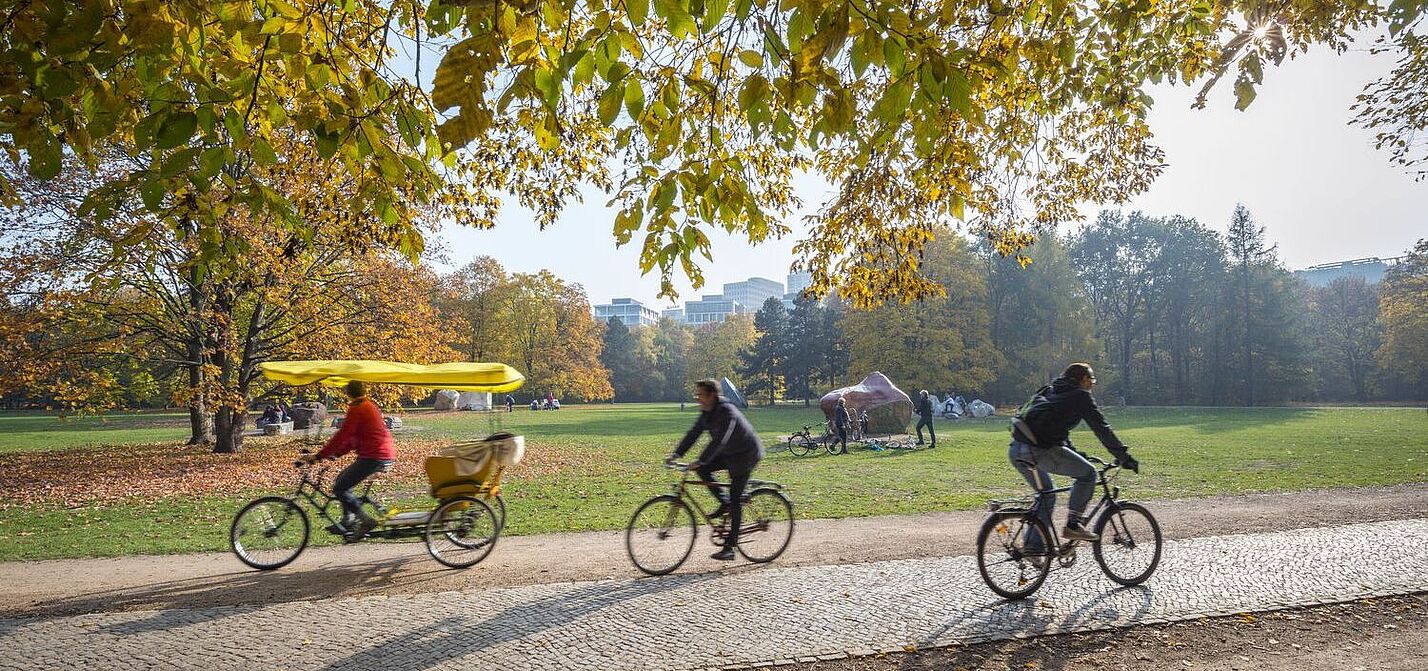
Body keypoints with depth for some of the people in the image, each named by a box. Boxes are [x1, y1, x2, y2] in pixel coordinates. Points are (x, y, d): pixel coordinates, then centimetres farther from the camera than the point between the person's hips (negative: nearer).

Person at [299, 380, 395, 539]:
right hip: (386, 456, 10)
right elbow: (354, 438, 23)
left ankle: (366, 520, -6)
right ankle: (347, 523, 22)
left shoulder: (357, 409, -9)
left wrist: (318, 456, -9)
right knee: (343, 480, 20)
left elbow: (342, 436, -14)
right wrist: (335, 453, 20)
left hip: (373, 457, -10)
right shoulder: (370, 406, 20)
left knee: (339, 488, -4)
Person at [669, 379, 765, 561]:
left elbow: (719, 440, -36)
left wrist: (700, 461, -41)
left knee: (735, 500, -8)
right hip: (729, 454, 9)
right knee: (702, 469, -10)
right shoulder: (707, 412, 0)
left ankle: (730, 547, -2)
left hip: (745, 455, -9)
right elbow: (693, 433, -2)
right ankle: (724, 503, 6)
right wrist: (676, 454, -12)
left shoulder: (726, 412, -27)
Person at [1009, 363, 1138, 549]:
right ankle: (1072, 525, 7)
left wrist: (1076, 456, 41)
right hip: (1040, 450, -8)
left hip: (1015, 450, 8)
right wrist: (1125, 457, 9)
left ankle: (1033, 546, 22)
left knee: (1047, 495, 23)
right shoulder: (1080, 396, 6)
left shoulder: (1048, 391, 29)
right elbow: (1102, 428, 3)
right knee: (1088, 473, 10)